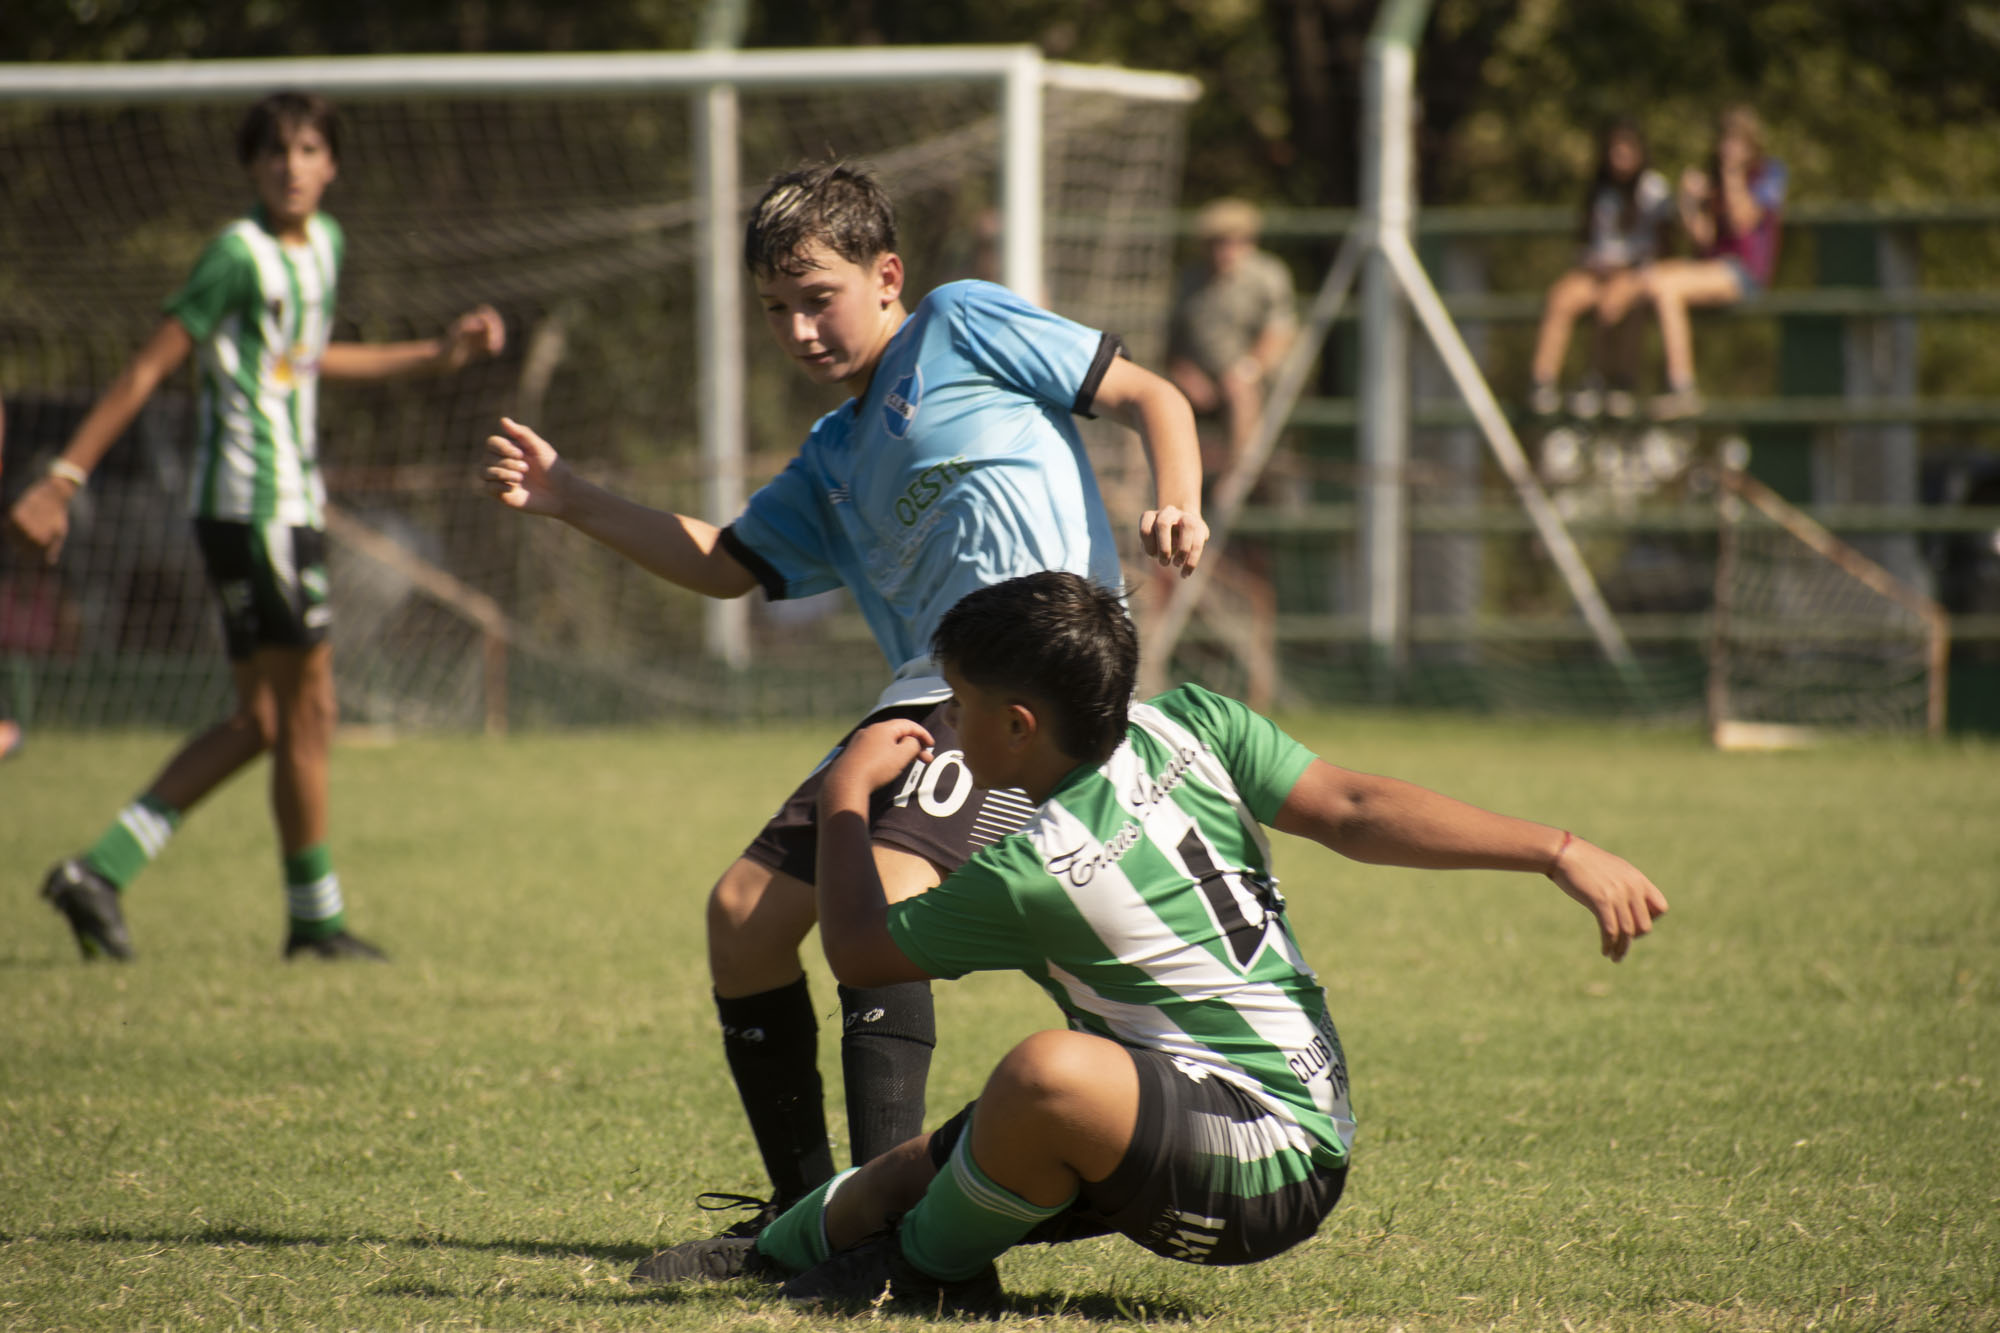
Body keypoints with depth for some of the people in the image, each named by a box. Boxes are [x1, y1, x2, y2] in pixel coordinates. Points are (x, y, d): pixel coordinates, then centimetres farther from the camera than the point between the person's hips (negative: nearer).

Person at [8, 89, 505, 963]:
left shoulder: (325, 243, 12)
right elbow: (148, 368, -14)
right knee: (305, 710, -1)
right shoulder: (239, 253, -13)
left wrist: (439, 355, 31)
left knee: (260, 721, 10)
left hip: (291, 507, 9)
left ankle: (100, 872, 9)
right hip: (252, 505, -9)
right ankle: (315, 916, 10)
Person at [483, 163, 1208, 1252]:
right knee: (745, 909, 5)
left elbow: (1147, 396, 5)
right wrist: (571, 502, 22)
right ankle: (804, 1204, 13)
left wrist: (1175, 509, -14)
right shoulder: (833, 462, 26)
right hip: (924, 698, 9)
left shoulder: (963, 325, 6)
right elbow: (725, 565, 30)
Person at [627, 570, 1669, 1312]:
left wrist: (846, 796, 9)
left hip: (1269, 1175, -10)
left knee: (1052, 1072, -36)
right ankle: (778, 1254, 42)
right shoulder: (1186, 729, -2)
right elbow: (1357, 811, -11)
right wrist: (1557, 852, -14)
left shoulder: (1037, 874, -20)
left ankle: (934, 1269, -8)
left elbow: (857, 949, -5)